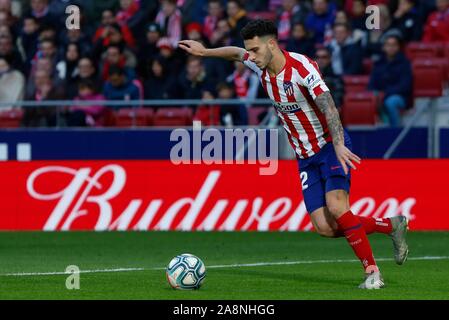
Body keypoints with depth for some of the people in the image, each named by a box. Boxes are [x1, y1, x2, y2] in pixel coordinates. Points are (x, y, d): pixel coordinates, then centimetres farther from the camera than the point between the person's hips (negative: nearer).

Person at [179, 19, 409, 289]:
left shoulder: (301, 67, -21)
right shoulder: (261, 66, 1)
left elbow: (328, 105, -32)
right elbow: (237, 53, 25)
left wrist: (338, 145, -44)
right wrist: (205, 51, 29)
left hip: (330, 146, -7)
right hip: (306, 157, 7)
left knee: (336, 207, -26)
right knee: (324, 227, -5)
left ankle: (372, 272, -17)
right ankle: (391, 225, 13)